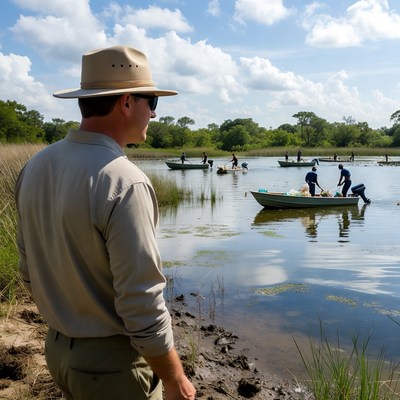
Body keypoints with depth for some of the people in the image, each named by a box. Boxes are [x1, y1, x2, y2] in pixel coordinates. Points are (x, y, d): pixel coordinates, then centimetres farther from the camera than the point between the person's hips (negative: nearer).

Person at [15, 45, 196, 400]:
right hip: (112, 362, -7)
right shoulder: (124, 183, -26)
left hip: (58, 348, 7)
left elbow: (30, 270, 7)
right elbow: (142, 309, -25)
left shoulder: (36, 166, -2)